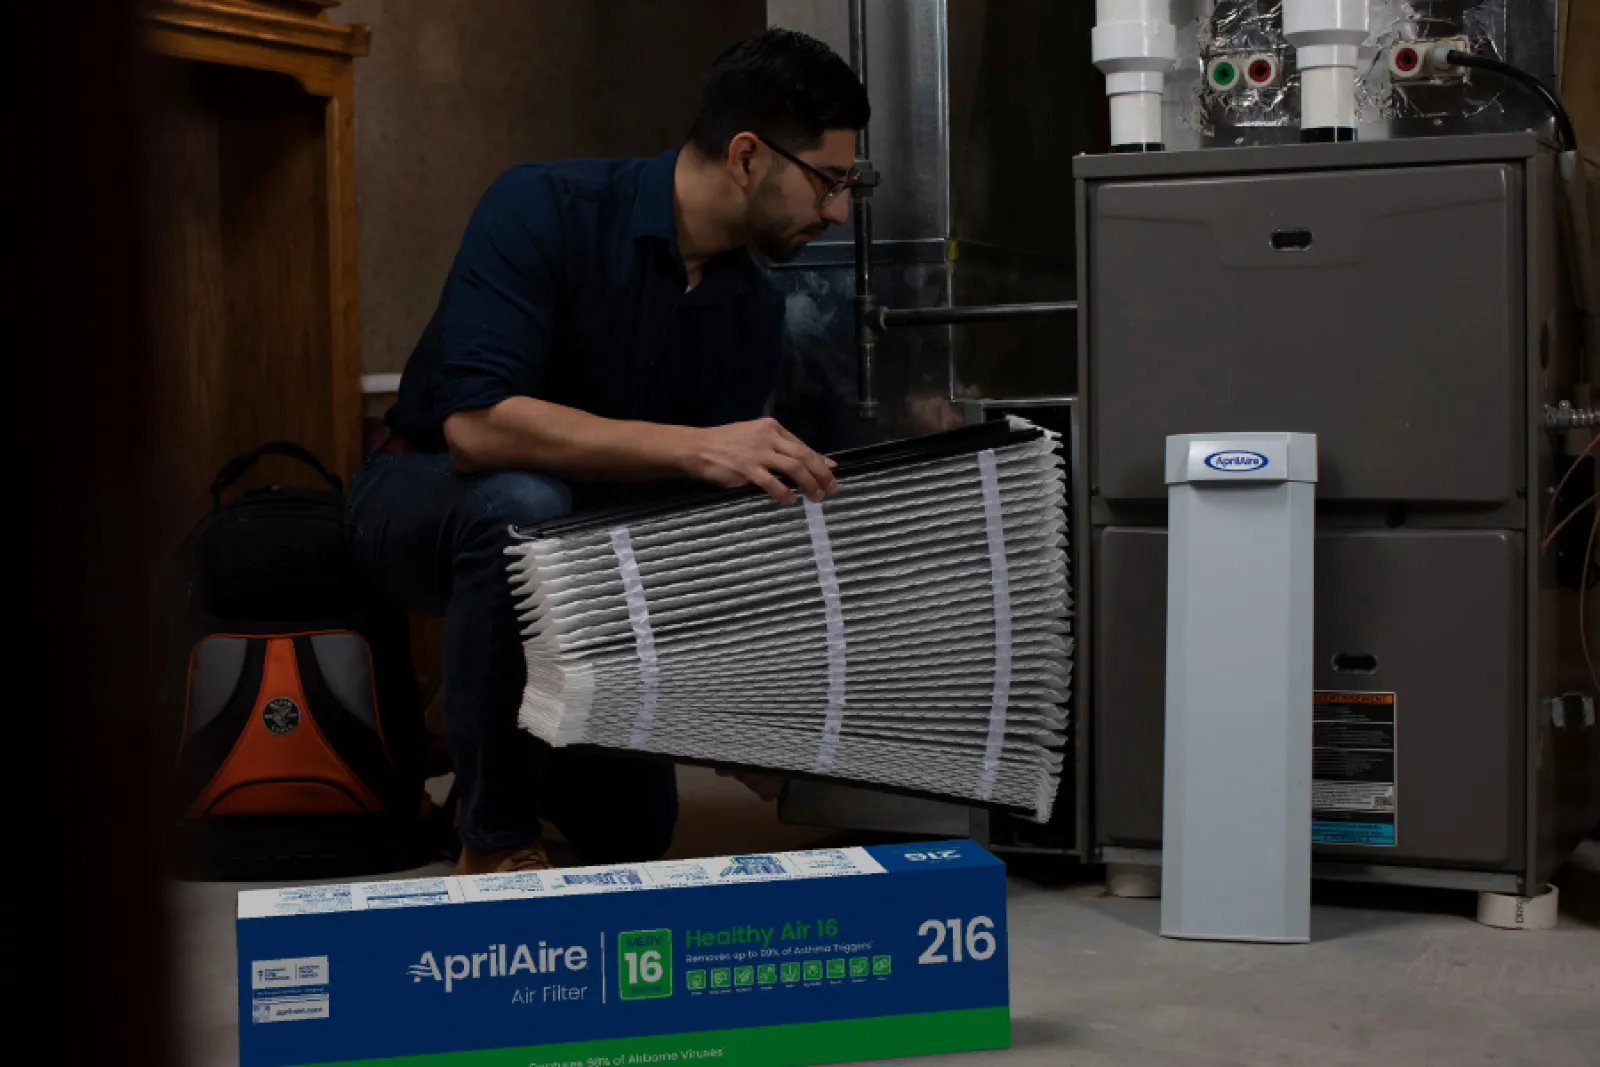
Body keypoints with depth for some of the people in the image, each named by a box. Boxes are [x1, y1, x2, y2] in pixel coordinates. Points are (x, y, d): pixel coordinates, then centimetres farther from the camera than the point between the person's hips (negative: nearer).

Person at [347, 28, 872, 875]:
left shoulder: (755, 305, -5)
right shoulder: (544, 210, -25)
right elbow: (476, 424, -38)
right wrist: (691, 447, -45)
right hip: (426, 501, -5)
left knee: (634, 832, -1)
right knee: (525, 503, -41)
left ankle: (482, 722, 30)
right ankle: (495, 839, -24)